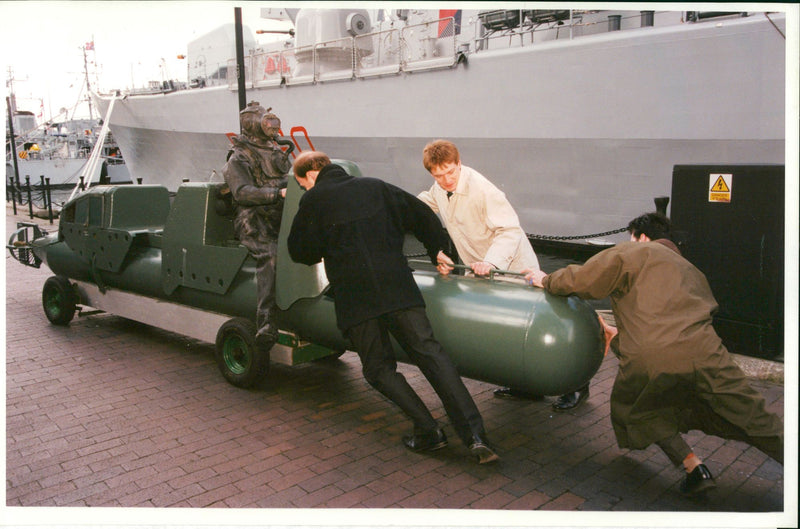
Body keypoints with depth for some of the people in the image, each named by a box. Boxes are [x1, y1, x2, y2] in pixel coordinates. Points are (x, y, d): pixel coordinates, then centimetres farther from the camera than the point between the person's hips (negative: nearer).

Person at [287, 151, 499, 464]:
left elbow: (300, 252, 15)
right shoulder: (375, 187, 19)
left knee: (379, 368, 11)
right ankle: (474, 434, -8)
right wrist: (438, 250, 34)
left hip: (353, 296, -3)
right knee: (429, 352, 0)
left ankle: (428, 431, 3)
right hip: (397, 285, 3)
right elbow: (422, 215, 22)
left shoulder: (314, 200, 9)